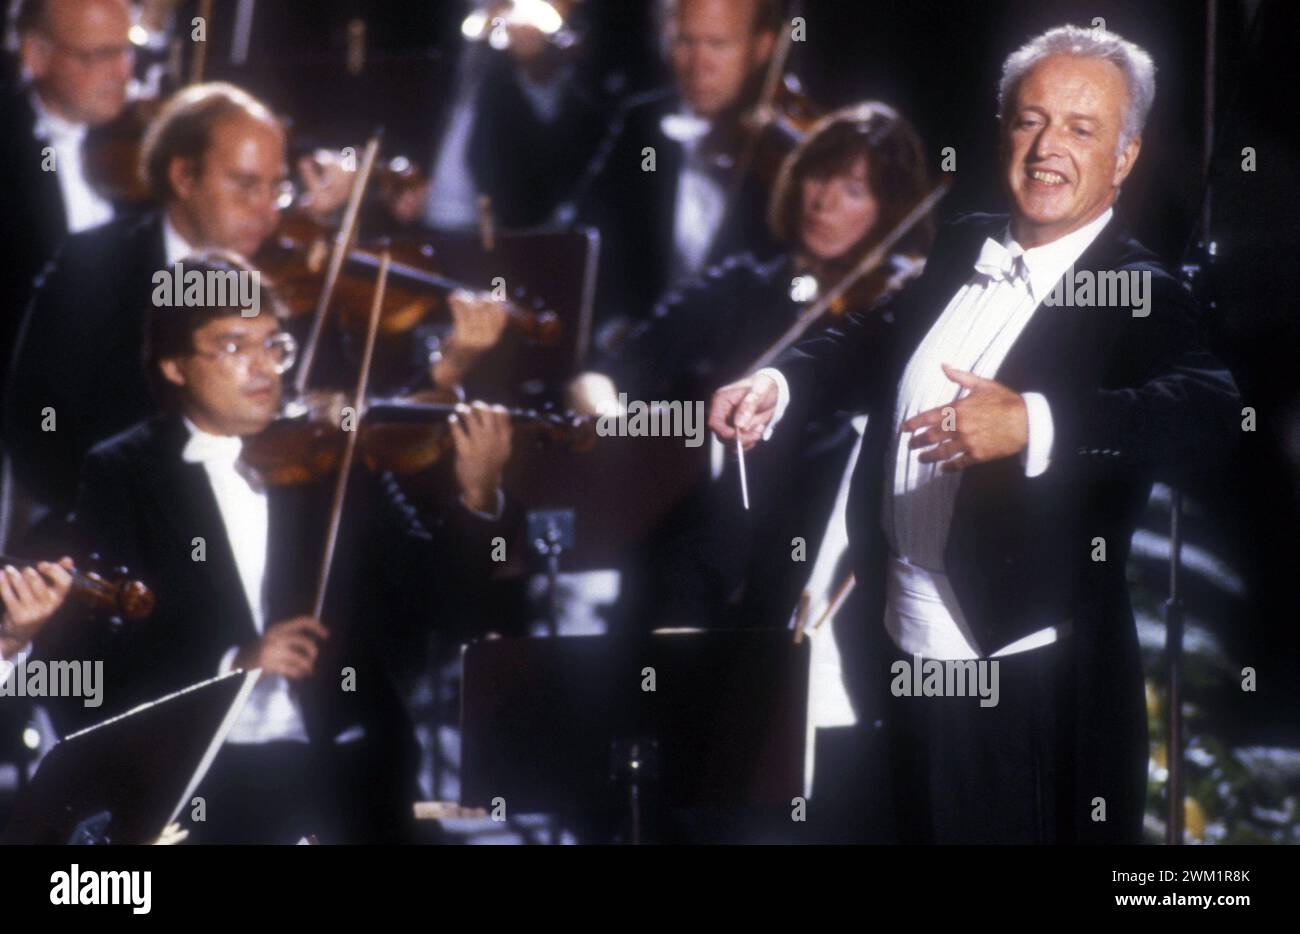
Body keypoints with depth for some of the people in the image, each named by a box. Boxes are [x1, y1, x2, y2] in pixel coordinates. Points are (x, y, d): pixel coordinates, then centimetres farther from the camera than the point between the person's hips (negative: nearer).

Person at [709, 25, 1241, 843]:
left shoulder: (1143, 298, -15)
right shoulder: (964, 252, 7)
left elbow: (1206, 413, -32)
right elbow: (878, 343, 20)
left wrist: (1033, 423, -46)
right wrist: (779, 385, 0)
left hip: (1031, 682, -7)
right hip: (906, 653, 7)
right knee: (925, 831, 21)